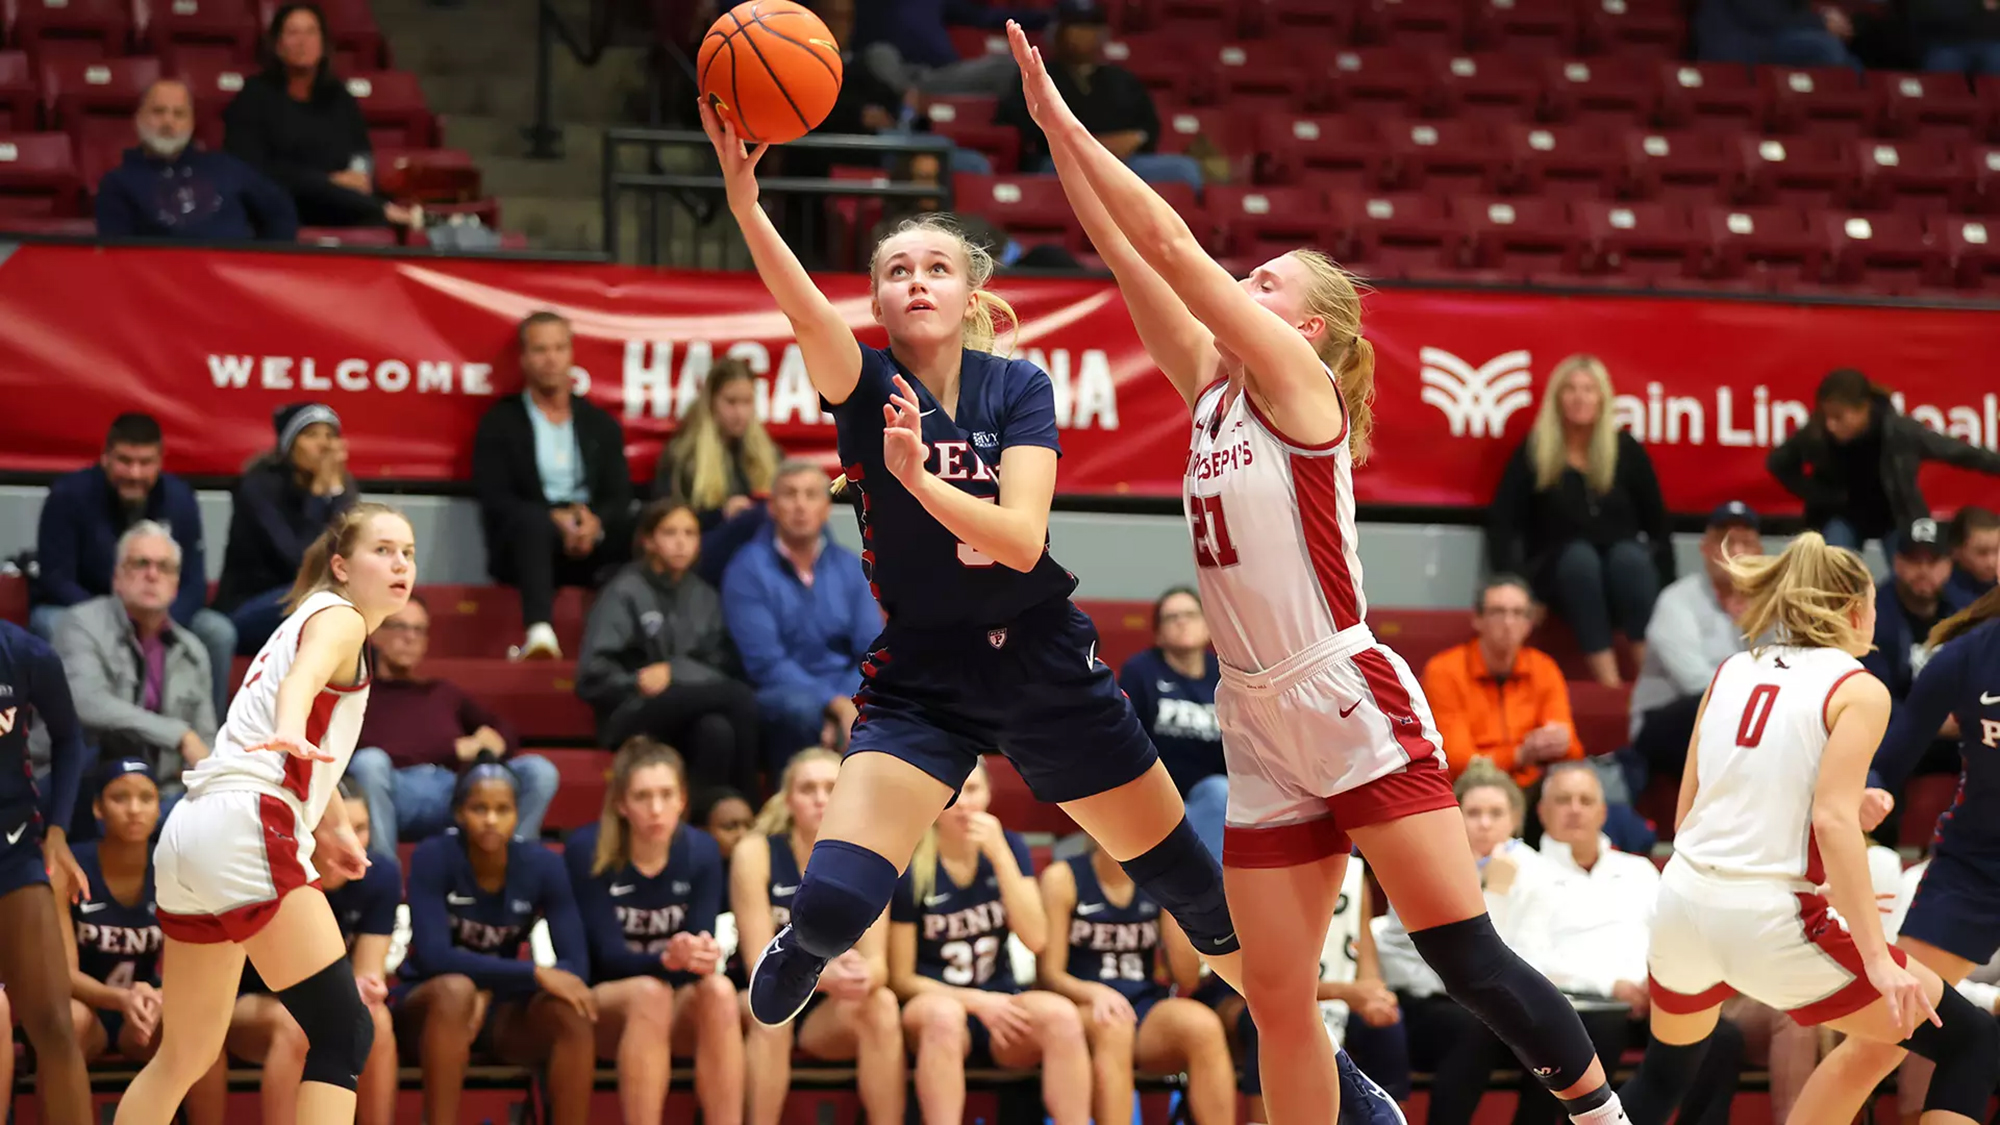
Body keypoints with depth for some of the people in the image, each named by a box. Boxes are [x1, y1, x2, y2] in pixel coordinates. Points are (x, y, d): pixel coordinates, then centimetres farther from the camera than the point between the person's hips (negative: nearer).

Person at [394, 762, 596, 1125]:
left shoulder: (542, 865, -7)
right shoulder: (434, 858, -16)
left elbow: (575, 964, -12)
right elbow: (433, 956, -26)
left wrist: (489, 991, -27)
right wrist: (534, 973, -31)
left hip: (502, 1006, 3)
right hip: (426, 1003, -3)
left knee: (574, 1010, -27)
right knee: (455, 990, -37)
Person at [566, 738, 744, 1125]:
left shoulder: (701, 851, -6)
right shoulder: (587, 850, -16)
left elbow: (701, 941, -12)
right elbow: (608, 955, -19)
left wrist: (702, 956, -38)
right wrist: (669, 959, -40)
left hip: (676, 1010, 3)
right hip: (598, 1003, -3)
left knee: (718, 990, -31)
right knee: (650, 993, -36)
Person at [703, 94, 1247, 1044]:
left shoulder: (1018, 387, -6)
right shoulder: (866, 385, -8)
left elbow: (1022, 538, -20)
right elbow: (804, 308, -30)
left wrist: (919, 477, -37)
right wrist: (744, 202, -50)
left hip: (1044, 668, 1)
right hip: (920, 676, -1)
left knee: (1194, 887, 9)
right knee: (833, 902, -20)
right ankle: (791, 967, 16)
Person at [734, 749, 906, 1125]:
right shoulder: (755, 853, -15)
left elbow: (876, 961, -13)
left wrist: (863, 975, -40)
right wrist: (824, 976, -40)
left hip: (829, 1013, 2)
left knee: (881, 1003, -29)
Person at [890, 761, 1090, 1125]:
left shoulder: (1009, 847, 4)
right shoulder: (909, 867, -7)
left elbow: (1035, 940, -8)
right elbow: (901, 978, -4)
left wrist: (1000, 856, -15)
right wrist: (975, 1002, -16)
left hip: (1000, 1003, 3)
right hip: (934, 1001, -3)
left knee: (1060, 1014, -31)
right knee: (944, 1015, -40)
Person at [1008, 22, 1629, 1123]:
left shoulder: (1300, 378, -5)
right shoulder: (1214, 393, 14)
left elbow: (1172, 247, -8)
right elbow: (1132, 260, 12)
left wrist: (1066, 121, -4)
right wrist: (1051, 132, 6)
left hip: (1353, 707, -7)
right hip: (1261, 729, 8)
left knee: (1467, 957, -9)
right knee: (1277, 1001, 3)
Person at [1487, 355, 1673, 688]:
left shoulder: (1627, 451, 7)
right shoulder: (1533, 453, 4)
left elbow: (1657, 524, 9)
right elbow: (1502, 525, 0)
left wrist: (1666, 587, 0)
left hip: (1625, 568, 1)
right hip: (1557, 571, -1)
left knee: (1630, 556, -33)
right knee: (1580, 556, -35)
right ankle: (1608, 682, -45)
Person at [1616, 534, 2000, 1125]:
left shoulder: (1732, 671, 14)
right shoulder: (1858, 690, -3)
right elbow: (1834, 821, -16)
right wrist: (1878, 959, -20)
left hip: (1684, 900, 6)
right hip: (1770, 922, -6)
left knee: (1666, 1068, 33)